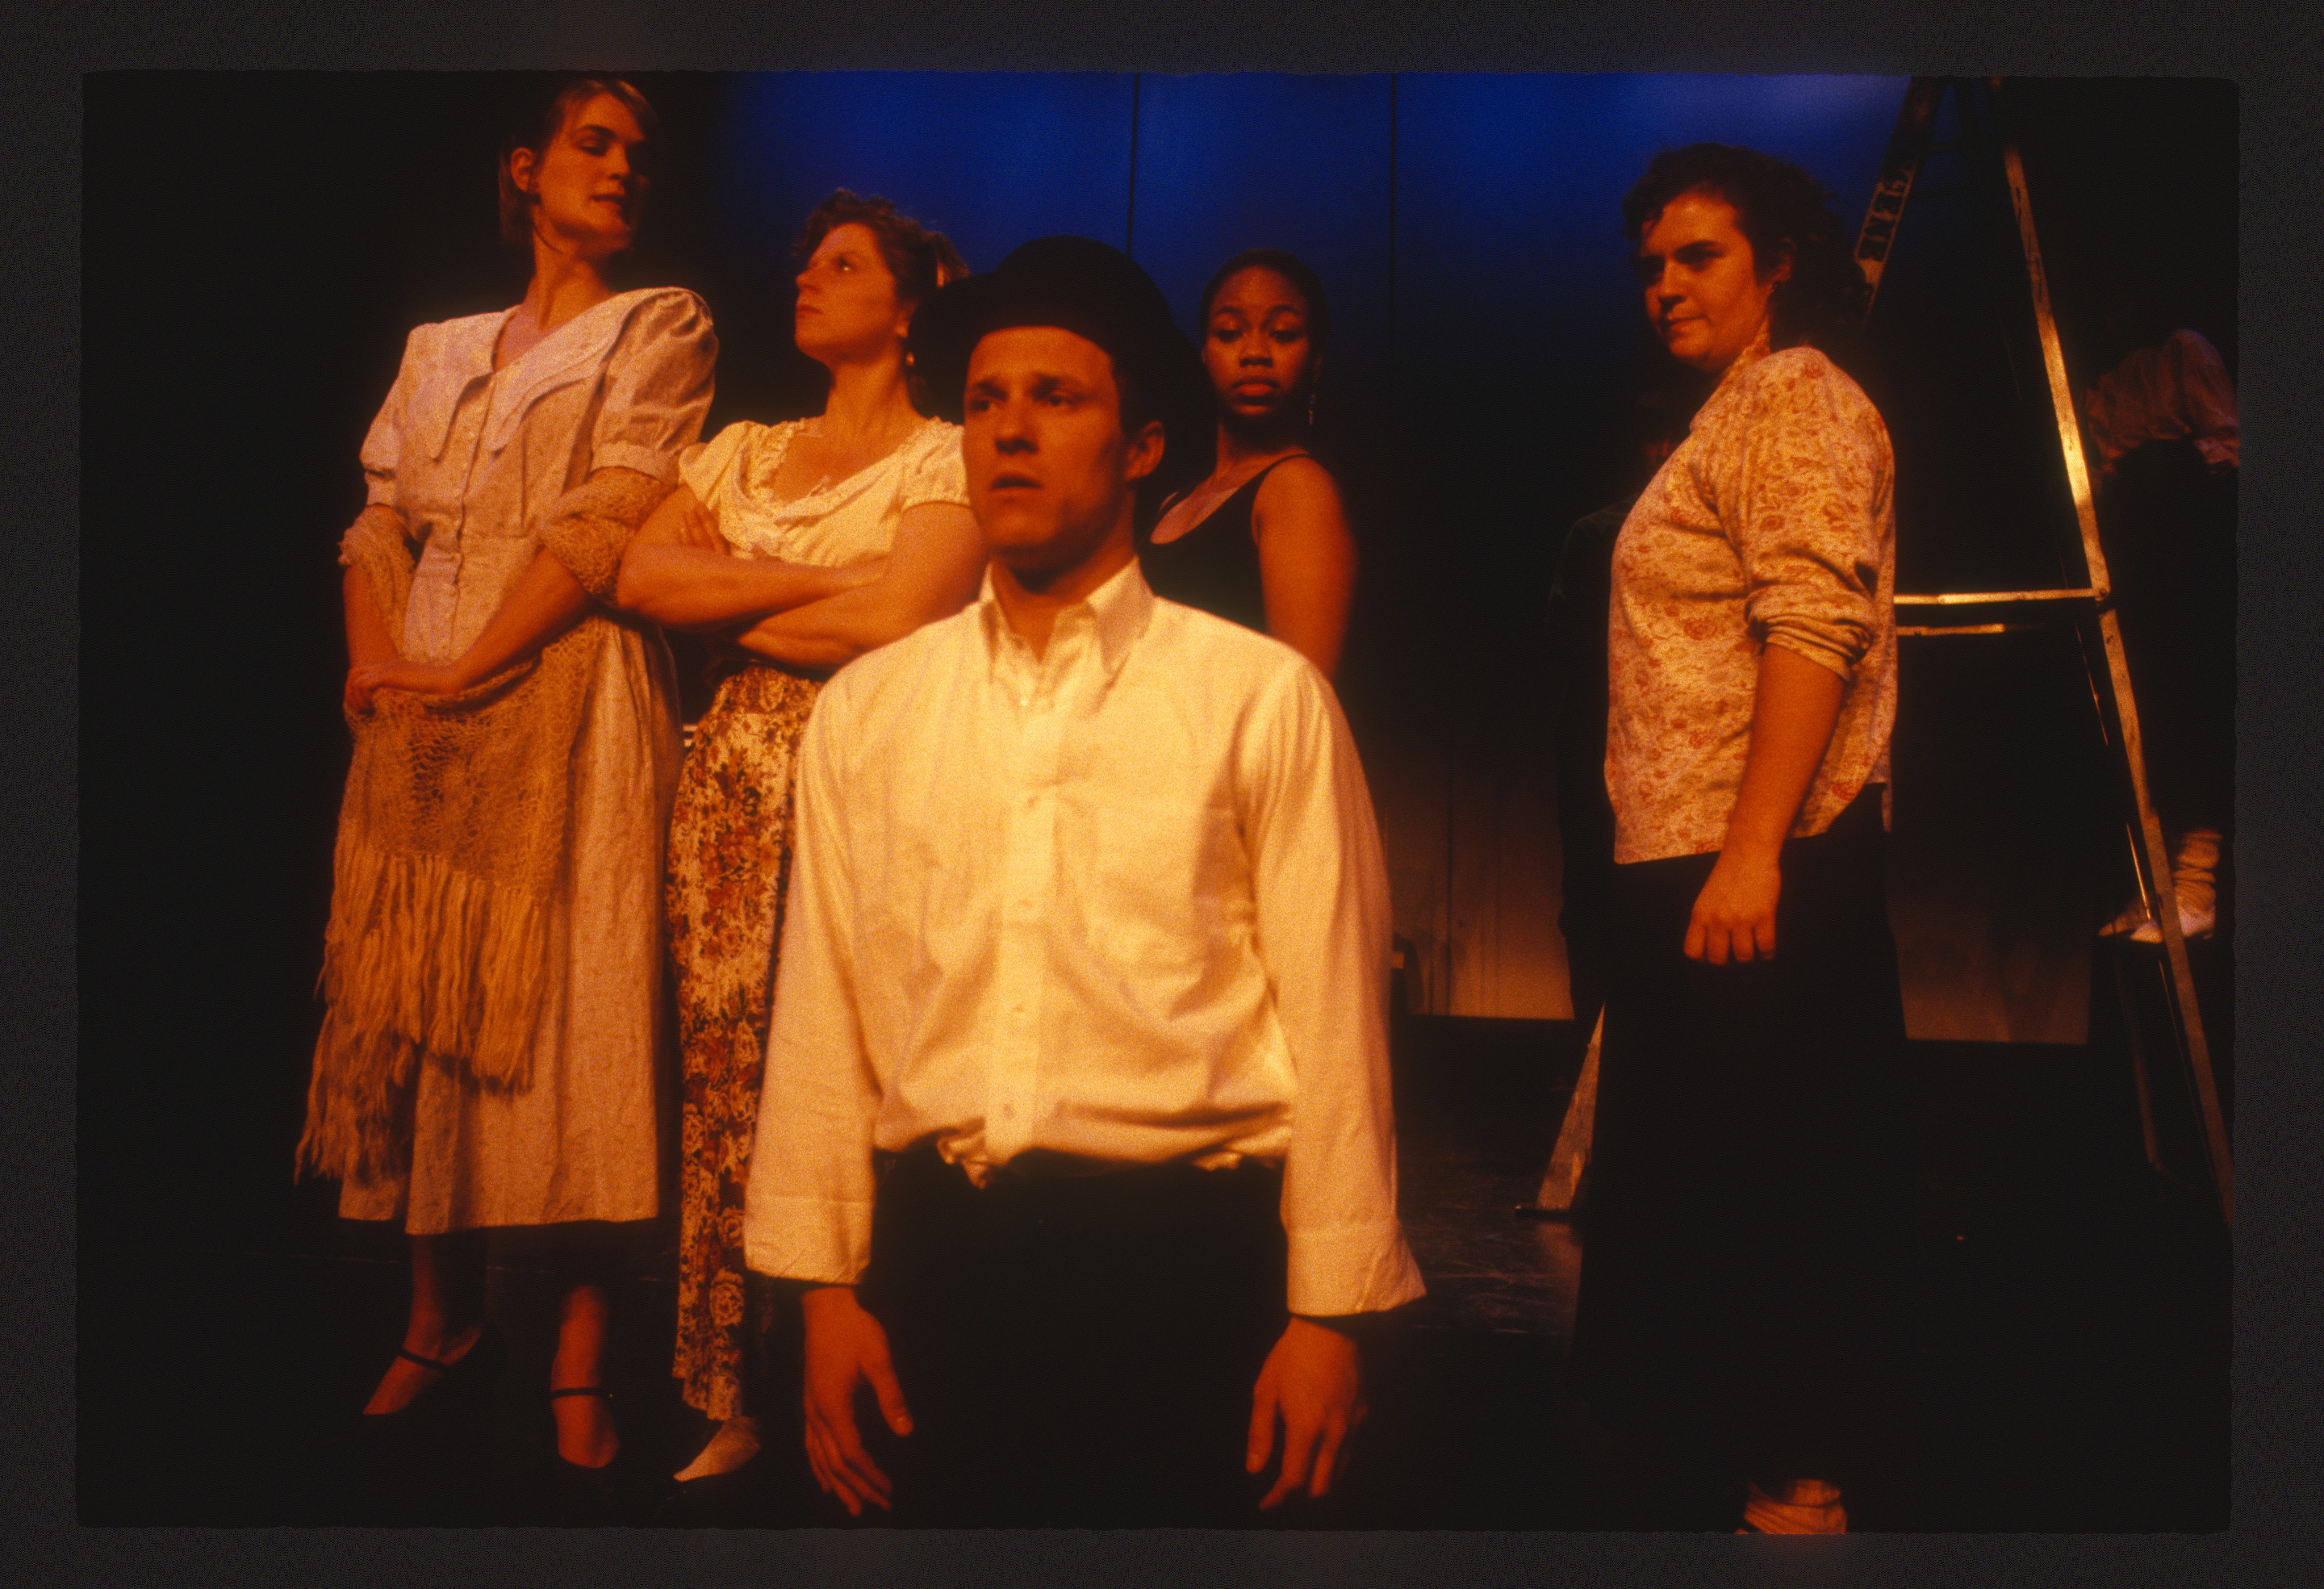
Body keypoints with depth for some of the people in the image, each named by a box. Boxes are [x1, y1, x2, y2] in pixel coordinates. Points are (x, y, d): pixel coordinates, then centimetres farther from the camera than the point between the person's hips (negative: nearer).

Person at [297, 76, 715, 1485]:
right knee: (417, 1000, 5)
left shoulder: (661, 328, 6)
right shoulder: (440, 348, 21)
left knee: (571, 1009, -8)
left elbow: (609, 526, -7)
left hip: (564, 702, -5)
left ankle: (581, 1354, -1)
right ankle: (445, 1318, 18)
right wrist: (374, 658, -5)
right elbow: (382, 522, 14)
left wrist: (468, 670, -12)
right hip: (420, 718, 5)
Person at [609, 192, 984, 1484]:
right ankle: (739, 1404, 13)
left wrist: (739, 622, -2)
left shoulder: (943, 458, 1)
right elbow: (643, 575, 4)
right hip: (735, 782, 5)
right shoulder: (744, 450, 19)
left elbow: (901, 620, -15)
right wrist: (807, 581, -6)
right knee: (728, 1080, 4)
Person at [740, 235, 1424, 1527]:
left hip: (1178, 1255, -2)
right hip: (935, 1249, 3)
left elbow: (1333, 1010, -3)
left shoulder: (1261, 697, -1)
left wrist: (1331, 1313, -5)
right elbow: (825, 1010, 8)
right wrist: (825, 1284, 6)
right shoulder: (866, 708, 9)